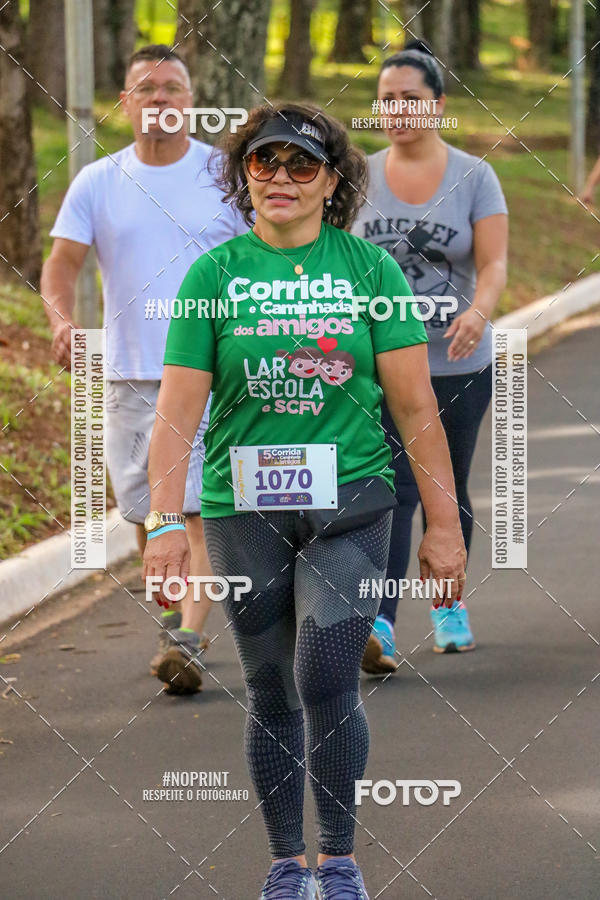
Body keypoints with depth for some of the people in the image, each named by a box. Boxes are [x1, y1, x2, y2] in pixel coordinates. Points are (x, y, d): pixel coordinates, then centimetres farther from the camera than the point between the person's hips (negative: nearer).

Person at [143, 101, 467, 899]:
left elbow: (414, 405, 0)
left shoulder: (369, 267, 0)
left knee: (327, 683, -11)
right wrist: (167, 522, -12)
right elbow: (179, 406, -3)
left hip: (350, 503, -1)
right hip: (244, 508, 1)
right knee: (271, 695, 8)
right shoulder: (214, 274, 1)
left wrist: (444, 525, -2)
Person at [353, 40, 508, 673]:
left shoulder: (474, 176, -2)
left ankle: (449, 604, 31)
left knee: (449, 490, 13)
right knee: (392, 488, -13)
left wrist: (478, 312, -28)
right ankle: (379, 626, -22)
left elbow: (493, 264, -10)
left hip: (458, 365, 0)